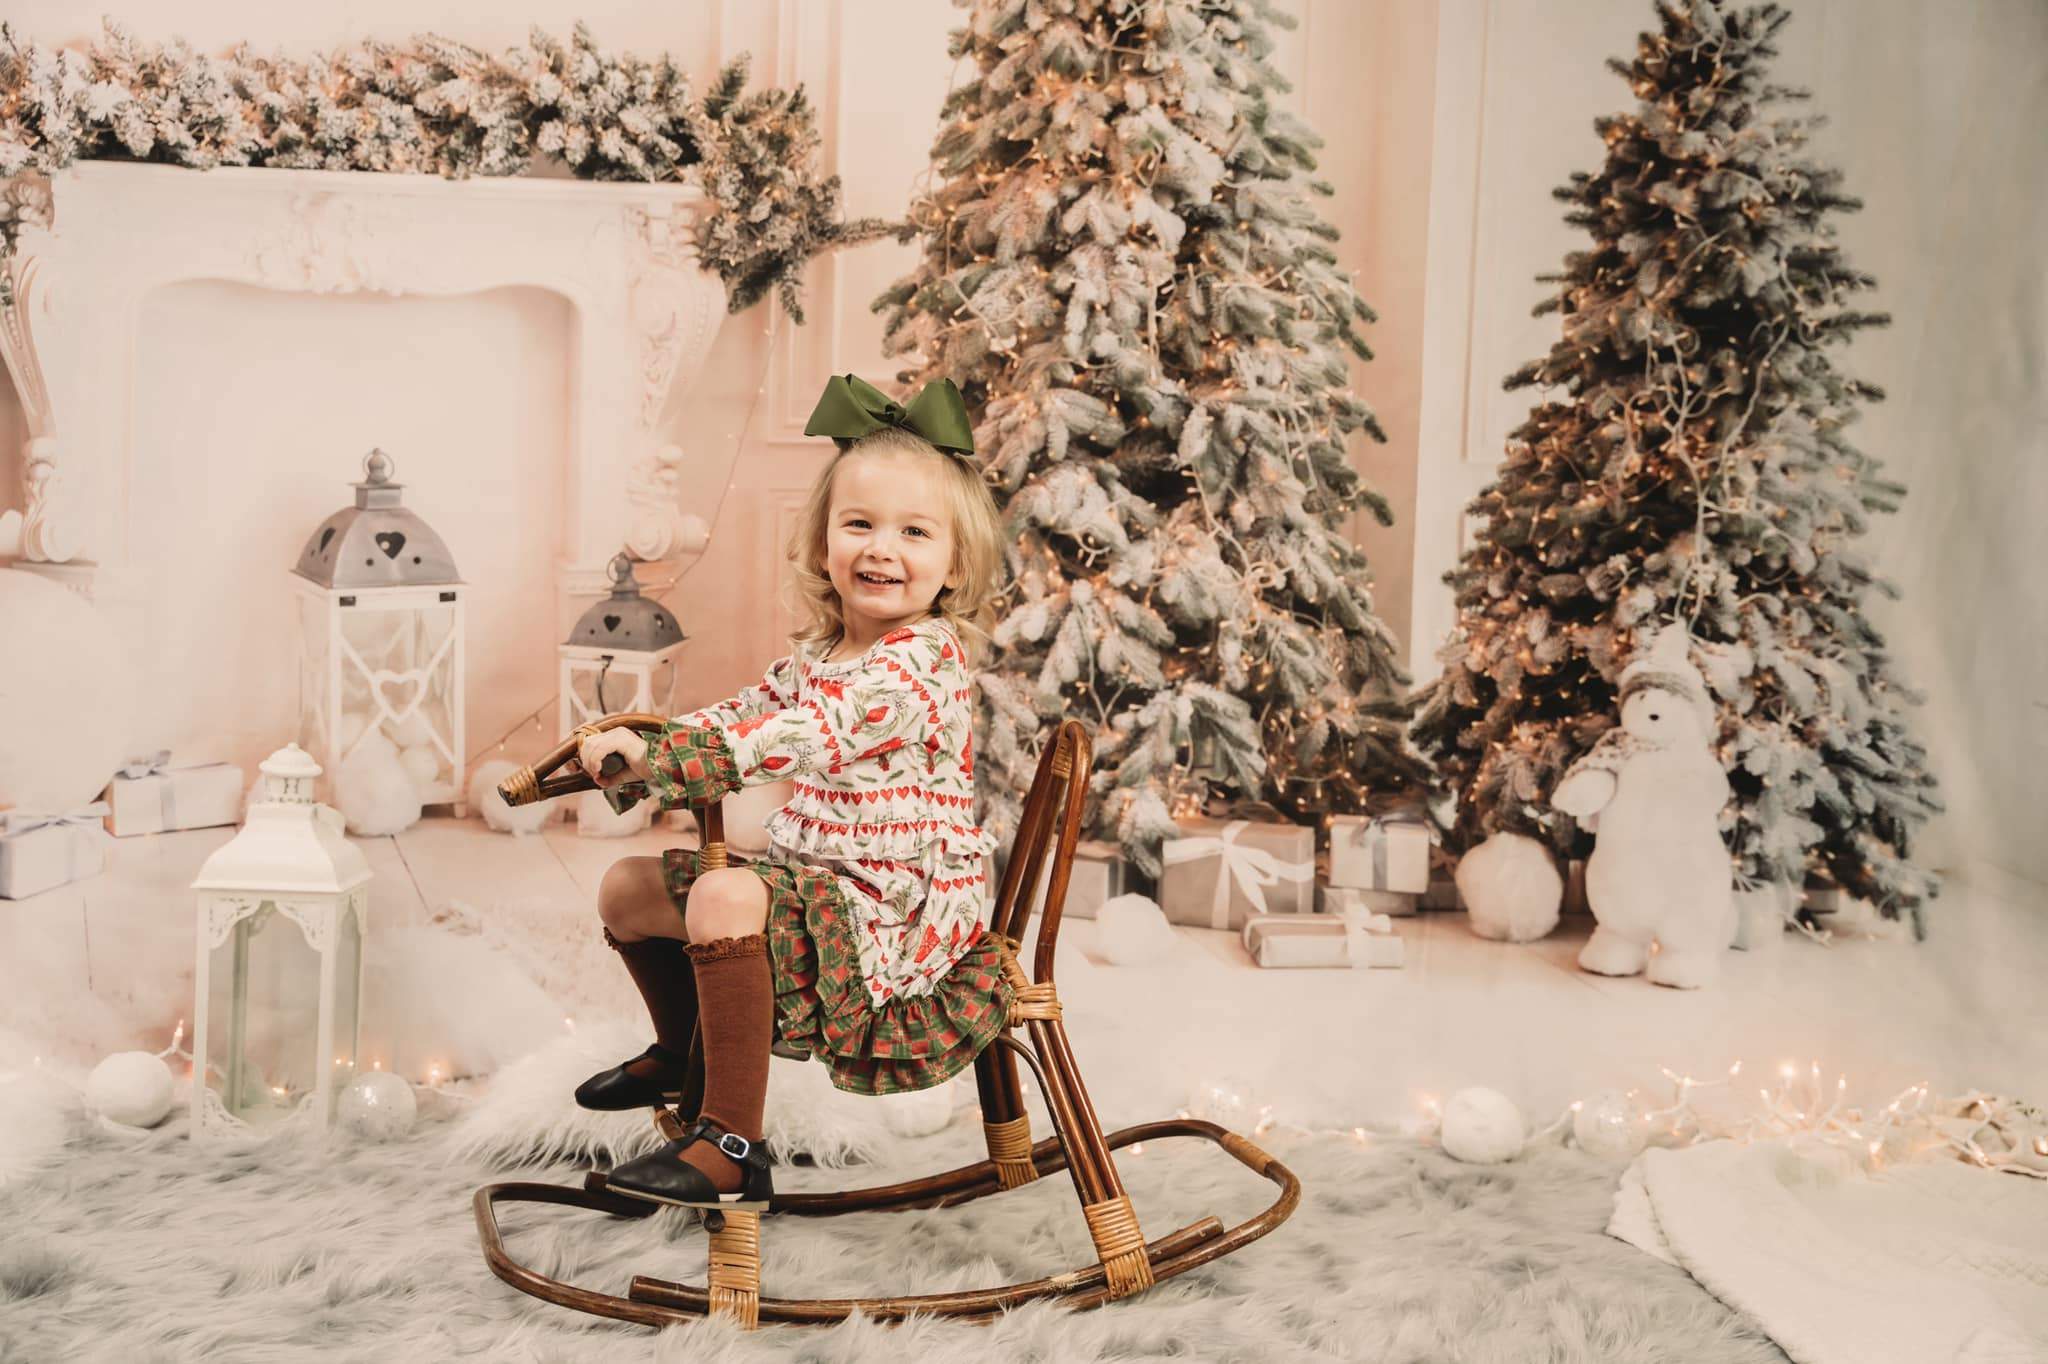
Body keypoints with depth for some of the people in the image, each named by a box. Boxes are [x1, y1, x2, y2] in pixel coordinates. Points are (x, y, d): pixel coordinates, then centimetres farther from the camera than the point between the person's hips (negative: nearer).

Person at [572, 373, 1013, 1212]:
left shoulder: (923, 660, -21)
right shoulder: (818, 654, 10)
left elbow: (793, 741, -33)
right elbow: (741, 715, 16)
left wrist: (647, 757, -34)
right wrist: (630, 755, 0)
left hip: (894, 912, -10)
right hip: (811, 883, 10)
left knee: (726, 896, -34)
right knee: (628, 887, 11)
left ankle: (732, 1150, -27)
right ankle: (685, 1056, 36)